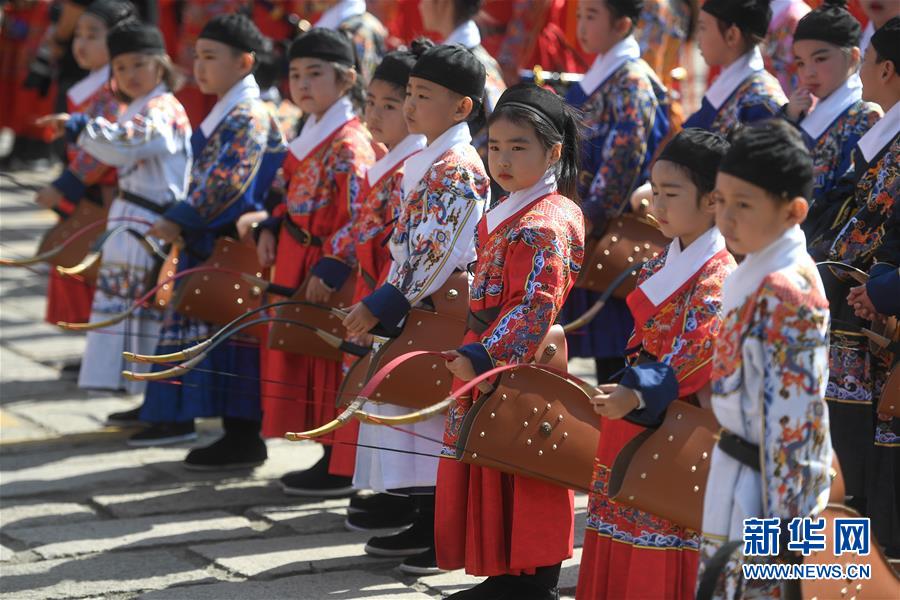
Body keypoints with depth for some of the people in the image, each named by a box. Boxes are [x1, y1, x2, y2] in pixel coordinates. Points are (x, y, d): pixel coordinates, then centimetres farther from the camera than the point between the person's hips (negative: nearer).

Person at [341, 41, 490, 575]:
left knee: (432, 415, -6)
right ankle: (425, 527, 20)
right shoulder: (424, 161, 13)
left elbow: (435, 256, -21)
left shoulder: (458, 169, -16)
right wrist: (383, 302, 15)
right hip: (412, 311, 10)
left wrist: (382, 305, -20)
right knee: (407, 407, 12)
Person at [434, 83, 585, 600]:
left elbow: (535, 306, -22)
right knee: (493, 477, 13)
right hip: (488, 368, 10)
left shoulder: (548, 223, -16)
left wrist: (481, 357, -27)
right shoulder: (504, 214, 14)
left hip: (522, 373, -10)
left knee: (520, 485, -5)